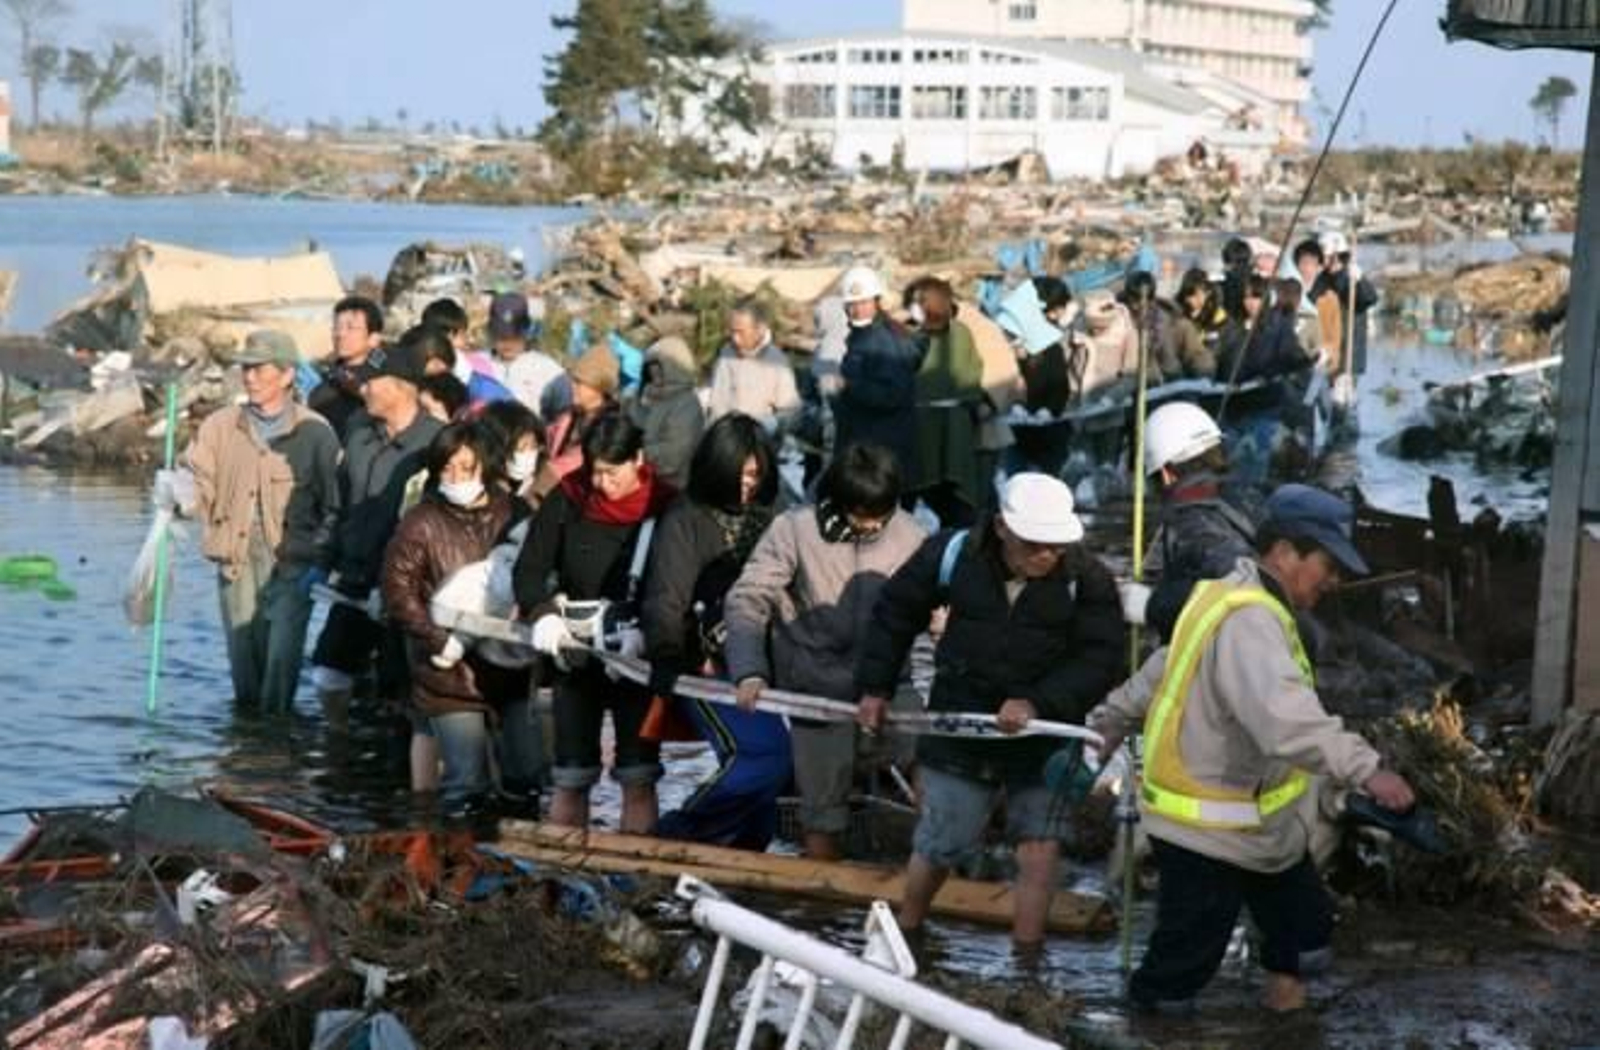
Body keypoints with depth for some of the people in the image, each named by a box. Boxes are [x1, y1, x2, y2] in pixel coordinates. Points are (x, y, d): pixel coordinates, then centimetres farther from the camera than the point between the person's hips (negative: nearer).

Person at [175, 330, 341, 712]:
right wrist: (176, 491, -22)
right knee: (243, 656, 10)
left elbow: (334, 506, -2)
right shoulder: (221, 426, 7)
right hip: (237, 562, 3)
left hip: (290, 565, -3)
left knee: (282, 655, -11)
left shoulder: (314, 432, -3)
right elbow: (200, 484, 0)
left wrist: (318, 561, -8)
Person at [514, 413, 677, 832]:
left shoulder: (664, 507, -10)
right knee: (570, 777, 7)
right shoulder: (567, 502, -4)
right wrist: (543, 614, -23)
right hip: (575, 653, 2)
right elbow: (529, 569, -4)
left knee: (638, 778, 0)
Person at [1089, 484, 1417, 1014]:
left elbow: (1156, 675, 21)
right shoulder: (1249, 621, -26)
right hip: (1206, 835, -11)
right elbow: (1285, 718, -42)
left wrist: (1106, 727, 31)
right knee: (1177, 974, -1)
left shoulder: (1229, 599, 9)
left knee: (1304, 929, 18)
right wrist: (1365, 768, -49)